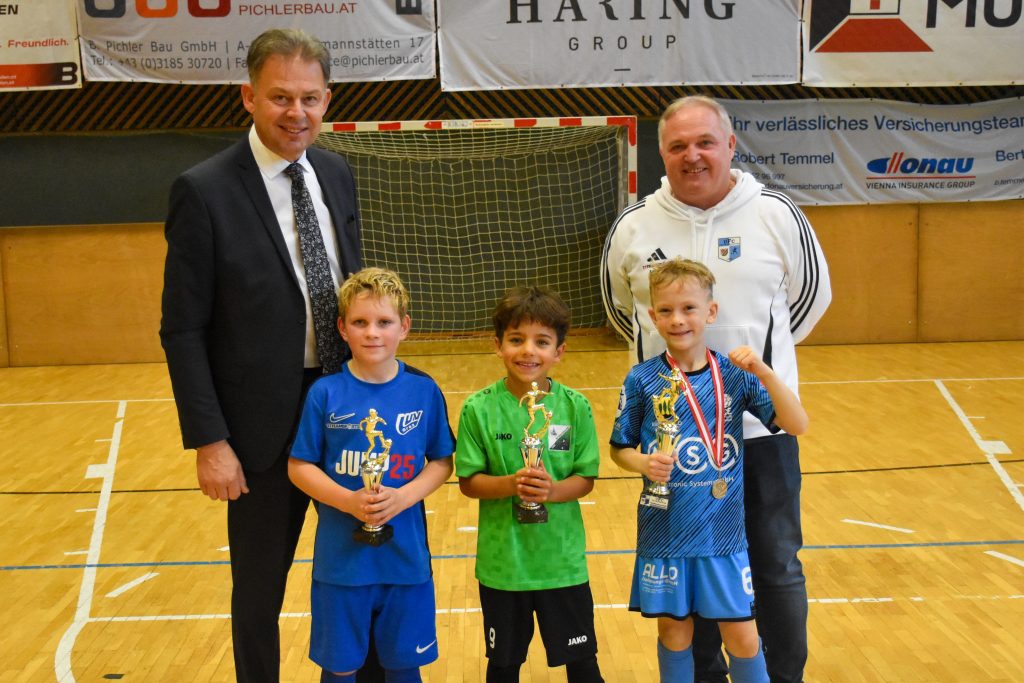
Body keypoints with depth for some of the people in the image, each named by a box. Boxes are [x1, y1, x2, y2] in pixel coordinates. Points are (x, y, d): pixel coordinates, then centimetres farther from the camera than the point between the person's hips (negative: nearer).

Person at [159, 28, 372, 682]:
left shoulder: (337, 173, 3)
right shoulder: (204, 191, -14)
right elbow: (183, 329, -12)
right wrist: (208, 441, -14)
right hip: (265, 424, -5)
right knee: (261, 585, 13)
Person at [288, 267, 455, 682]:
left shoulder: (423, 391, -4)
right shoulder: (325, 393, -7)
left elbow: (441, 462, 3)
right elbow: (299, 467, -3)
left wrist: (405, 496, -15)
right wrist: (347, 500, -18)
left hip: (406, 556, 1)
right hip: (341, 556, -1)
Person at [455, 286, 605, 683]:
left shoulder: (575, 407, -8)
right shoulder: (479, 409, -10)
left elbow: (586, 479, -4)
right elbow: (468, 481, -7)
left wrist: (553, 490, -24)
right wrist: (511, 484, -25)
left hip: (562, 558, 0)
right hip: (502, 560, 0)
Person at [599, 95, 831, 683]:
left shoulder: (776, 215, -4)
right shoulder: (635, 227, -1)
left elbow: (811, 295, 11)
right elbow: (620, 307, 17)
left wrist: (761, 353, 11)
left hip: (762, 423, -1)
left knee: (777, 566, 11)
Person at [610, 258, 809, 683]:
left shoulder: (735, 375, -5)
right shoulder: (642, 380, -7)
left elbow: (797, 425, -11)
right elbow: (620, 449, 3)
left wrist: (763, 372, -23)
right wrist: (644, 463, -18)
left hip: (723, 531, 0)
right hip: (665, 529, 0)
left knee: (742, 633, 5)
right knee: (674, 627, 12)